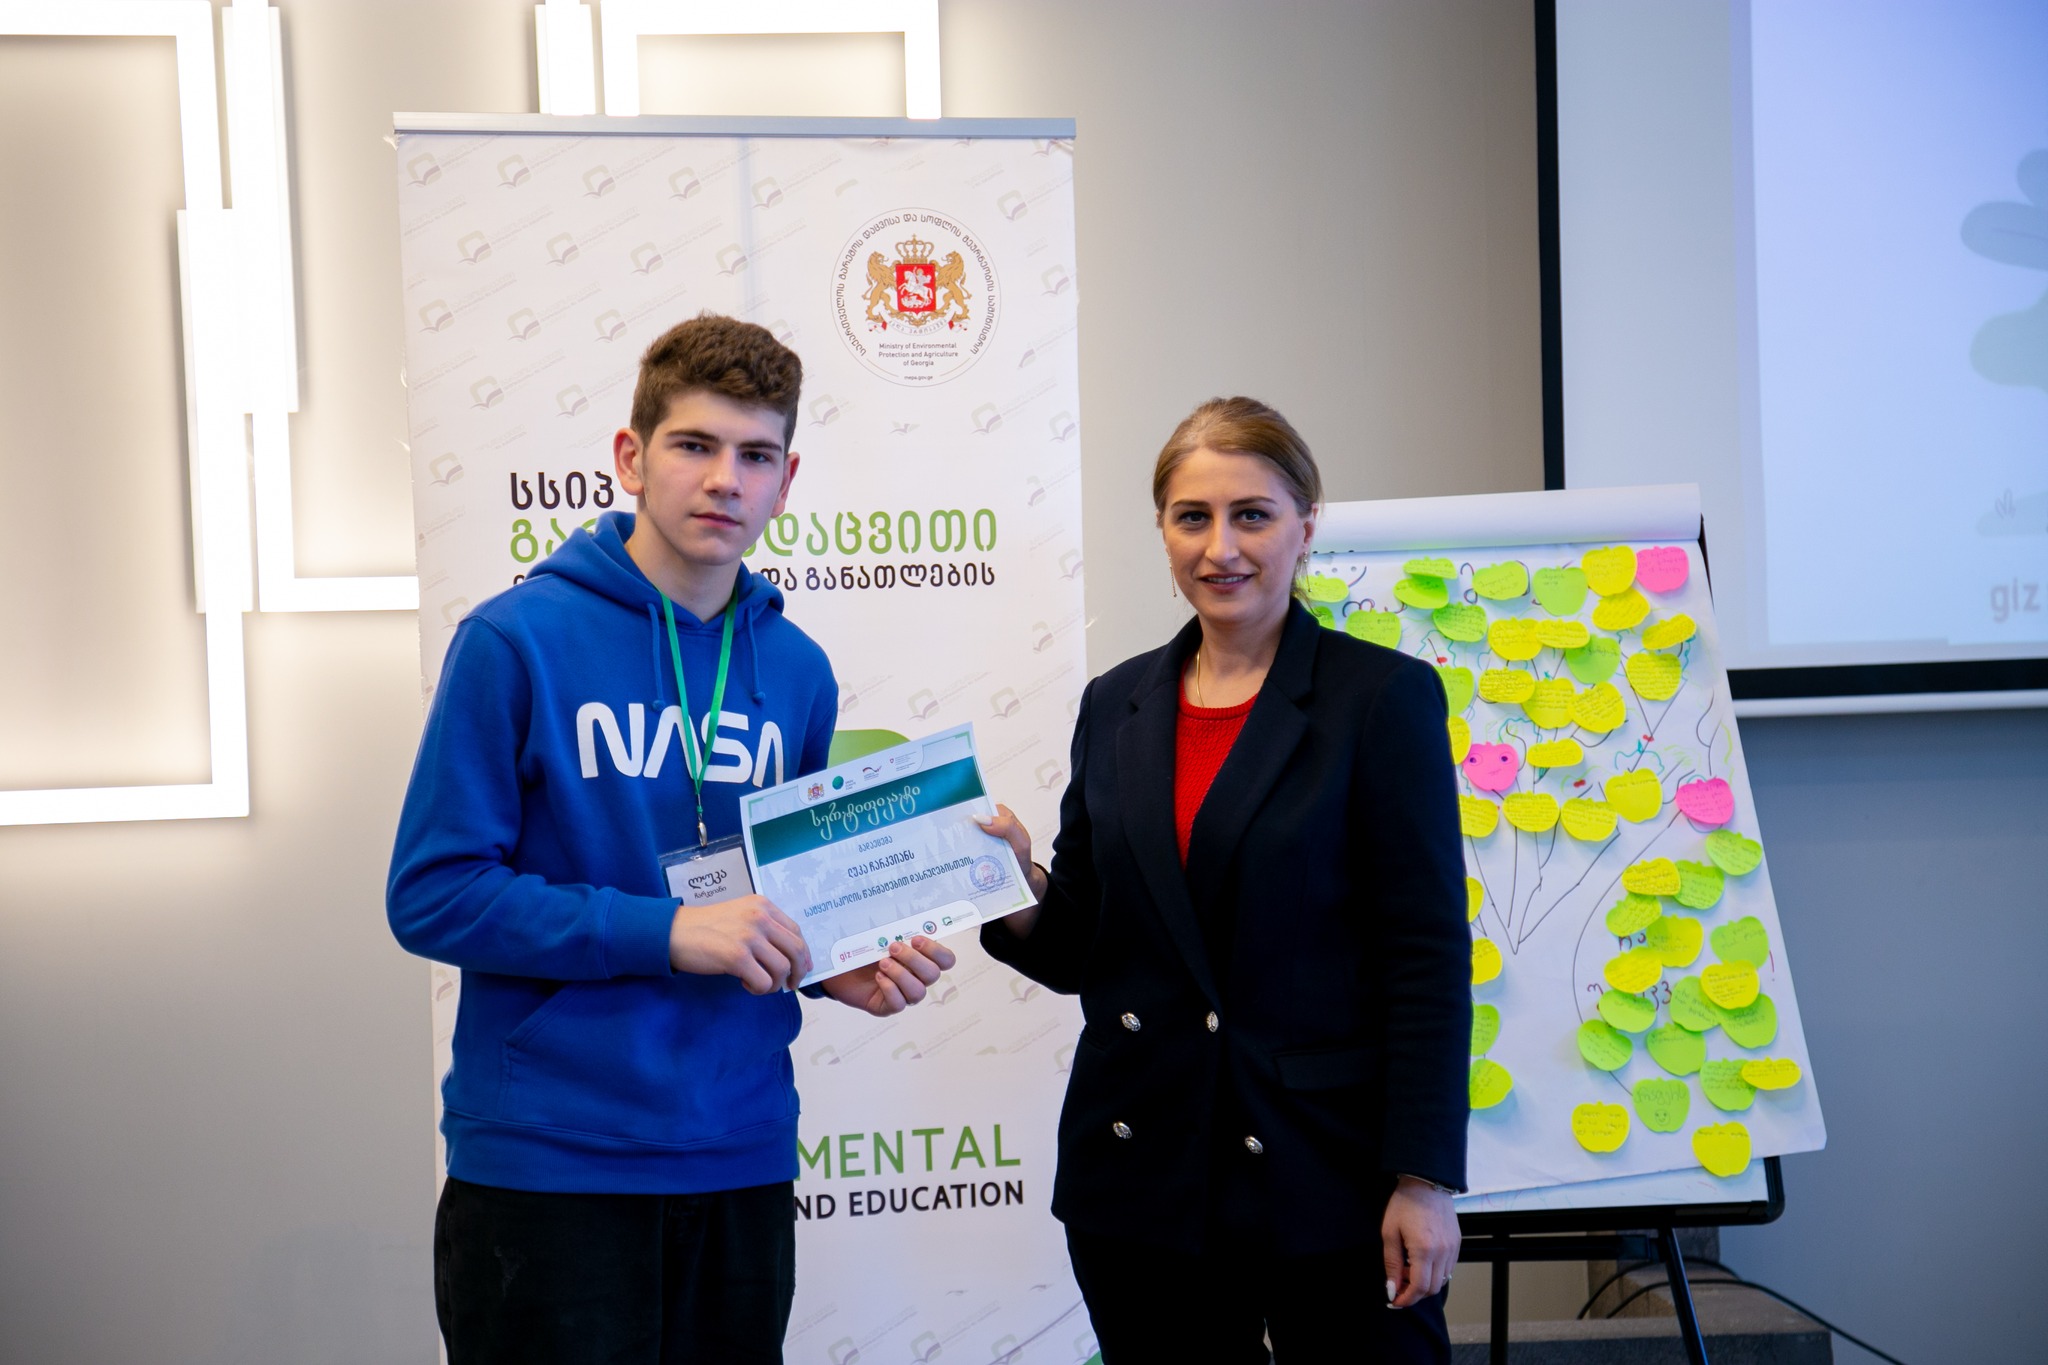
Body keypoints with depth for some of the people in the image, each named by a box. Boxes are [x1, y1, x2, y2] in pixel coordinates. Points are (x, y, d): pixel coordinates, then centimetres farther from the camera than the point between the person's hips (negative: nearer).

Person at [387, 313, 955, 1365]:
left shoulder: (796, 672, 7)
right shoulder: (518, 639, -9)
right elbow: (433, 894, -13)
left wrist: (842, 965, -3)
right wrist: (667, 932, -20)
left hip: (743, 1159, 5)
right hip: (547, 1168, -5)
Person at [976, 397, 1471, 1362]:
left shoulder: (1384, 697, -4)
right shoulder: (1115, 706, 10)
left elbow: (1429, 956, -7)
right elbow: (1079, 951, 13)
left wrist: (1424, 1181, -12)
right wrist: (1018, 891, -9)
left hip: (1326, 1175, -4)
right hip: (1139, 1176, 4)